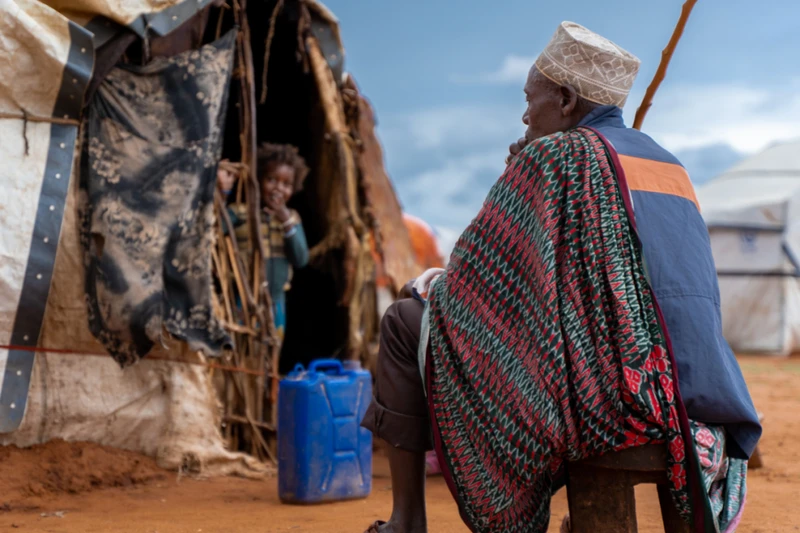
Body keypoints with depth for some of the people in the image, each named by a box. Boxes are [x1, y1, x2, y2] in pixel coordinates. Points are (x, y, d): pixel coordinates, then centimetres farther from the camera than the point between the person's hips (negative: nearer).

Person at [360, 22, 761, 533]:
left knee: (406, 322, 9)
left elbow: (478, 278, -4)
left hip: (599, 387, -8)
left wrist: (431, 286, 18)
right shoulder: (668, 165, 18)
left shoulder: (553, 155, -5)